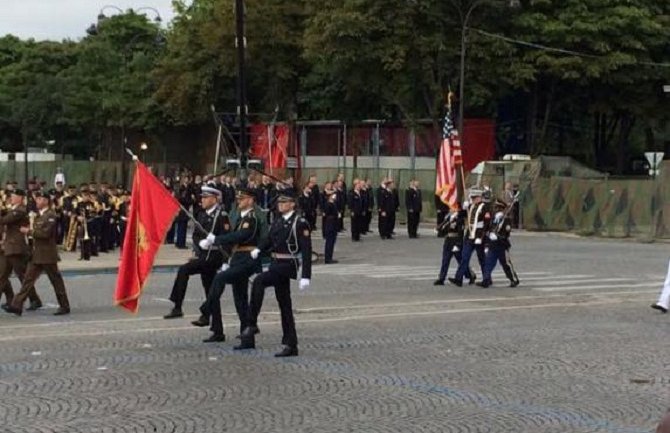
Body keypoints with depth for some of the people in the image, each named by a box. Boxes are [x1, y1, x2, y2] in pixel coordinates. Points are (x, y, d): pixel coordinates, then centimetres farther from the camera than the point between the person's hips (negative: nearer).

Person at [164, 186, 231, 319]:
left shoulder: (221, 215, -10)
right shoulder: (202, 214, 13)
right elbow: (196, 234, 16)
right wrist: (198, 249, 0)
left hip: (213, 256, -7)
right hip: (203, 255, 7)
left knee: (184, 270, -18)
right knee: (209, 287, 13)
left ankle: (177, 308, -15)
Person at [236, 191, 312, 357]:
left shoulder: (300, 223, -9)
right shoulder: (278, 222, 14)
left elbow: (306, 251, -13)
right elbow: (270, 240, 20)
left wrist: (306, 276, -18)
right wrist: (259, 249, -2)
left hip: (287, 265, -8)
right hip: (276, 264, 8)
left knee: (259, 281, -27)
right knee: (284, 306, 10)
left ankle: (252, 323, -21)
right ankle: (290, 345, 15)